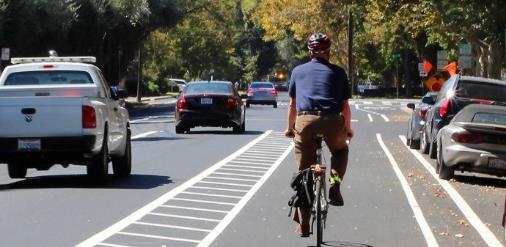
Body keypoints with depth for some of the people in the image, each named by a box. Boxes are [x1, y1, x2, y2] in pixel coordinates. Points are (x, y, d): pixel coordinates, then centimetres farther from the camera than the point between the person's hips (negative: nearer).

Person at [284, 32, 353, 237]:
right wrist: (348, 128, 32)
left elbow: (292, 104, 21)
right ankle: (335, 186, 7)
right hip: (332, 120, -1)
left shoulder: (298, 71, 19)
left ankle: (303, 225, 9)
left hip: (305, 121, 1)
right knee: (340, 150, 32)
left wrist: (290, 128, 34)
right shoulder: (337, 72, 16)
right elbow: (345, 105, 17)